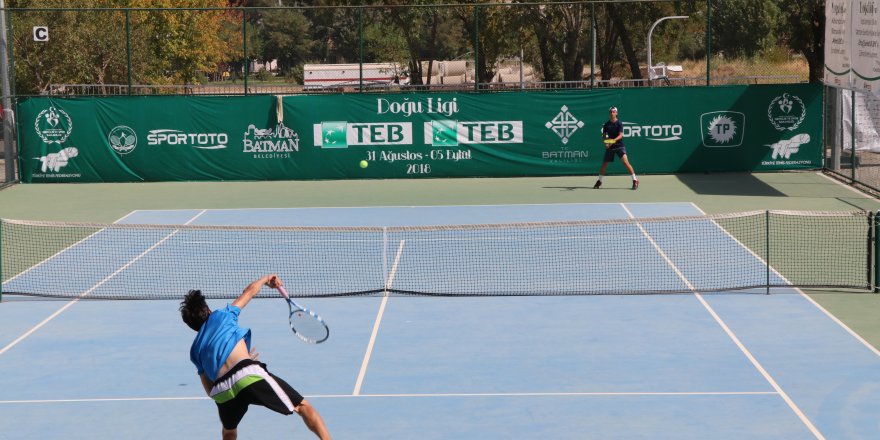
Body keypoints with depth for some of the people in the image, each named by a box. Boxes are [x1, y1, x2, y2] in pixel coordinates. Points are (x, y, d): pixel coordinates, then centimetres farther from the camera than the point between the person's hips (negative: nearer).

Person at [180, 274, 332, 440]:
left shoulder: (195, 350, 29)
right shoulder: (221, 316, 22)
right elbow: (250, 290, 30)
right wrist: (267, 279, 52)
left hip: (221, 393, 4)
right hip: (249, 376, -4)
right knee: (303, 407, 2)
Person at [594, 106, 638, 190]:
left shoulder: (619, 123, -6)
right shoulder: (606, 124, 5)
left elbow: (621, 135, -16)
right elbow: (604, 136, 11)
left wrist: (614, 140, -33)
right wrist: (606, 142, -9)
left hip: (619, 146, -4)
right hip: (610, 147, 4)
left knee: (625, 162, -18)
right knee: (604, 164, 9)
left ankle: (635, 181, -14)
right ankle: (599, 181, 28)